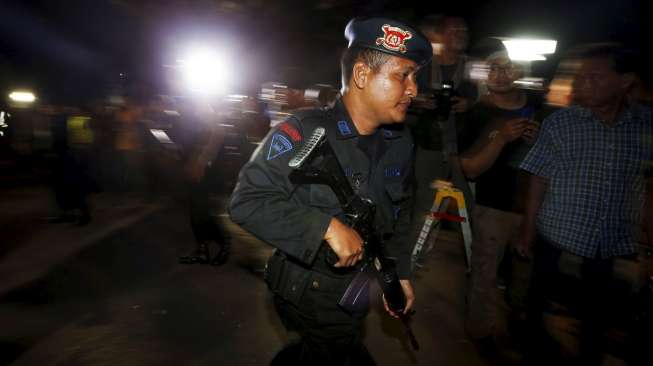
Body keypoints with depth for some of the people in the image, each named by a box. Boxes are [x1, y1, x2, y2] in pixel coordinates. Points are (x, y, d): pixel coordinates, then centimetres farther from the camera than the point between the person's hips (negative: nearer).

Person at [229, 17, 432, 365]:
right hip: (309, 296, -7)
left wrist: (400, 271, 9)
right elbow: (246, 201, -28)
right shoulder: (303, 133, -24)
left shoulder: (400, 142, -2)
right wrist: (328, 227, -33)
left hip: (358, 293, 7)